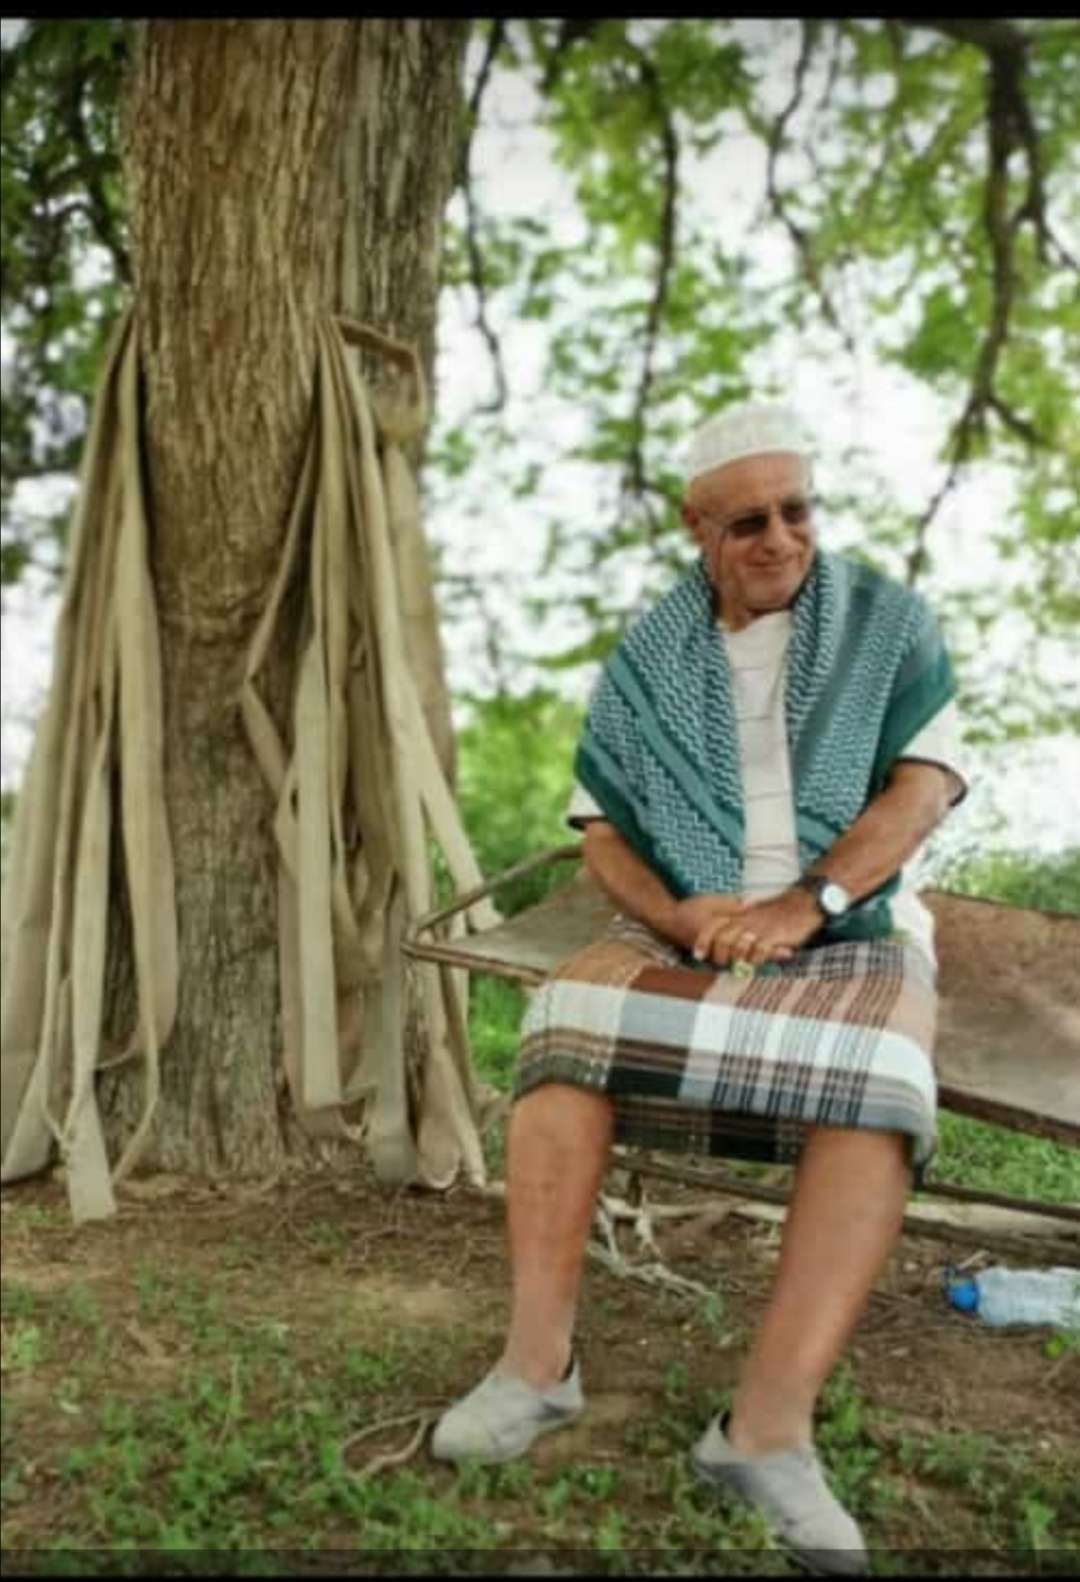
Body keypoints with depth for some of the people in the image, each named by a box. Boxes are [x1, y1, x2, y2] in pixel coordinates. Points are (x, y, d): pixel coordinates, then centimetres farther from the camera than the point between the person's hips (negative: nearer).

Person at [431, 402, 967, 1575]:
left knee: (875, 1084, -35)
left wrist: (804, 906, -23)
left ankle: (772, 1418, -36)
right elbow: (598, 830, 4)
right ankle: (537, 1359, -26)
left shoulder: (888, 622, 2)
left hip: (855, 935, -1)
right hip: (681, 933, 2)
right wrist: (680, 918, -17)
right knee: (565, 1021, -29)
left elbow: (922, 787, -9)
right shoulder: (647, 663, 6)